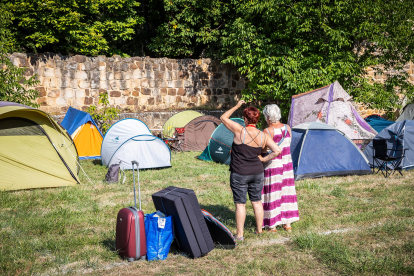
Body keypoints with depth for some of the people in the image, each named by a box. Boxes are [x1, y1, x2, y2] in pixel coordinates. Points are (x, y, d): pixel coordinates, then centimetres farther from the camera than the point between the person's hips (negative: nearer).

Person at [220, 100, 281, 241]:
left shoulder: (240, 131, -16)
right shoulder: (263, 136, -3)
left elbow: (223, 118, -4)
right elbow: (277, 151, -5)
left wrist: (236, 106, 4)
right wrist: (264, 159, 3)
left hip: (239, 174, -4)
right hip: (257, 173, 4)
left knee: (240, 204, 2)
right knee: (257, 202, 17)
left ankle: (239, 235, 7)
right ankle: (259, 229, 28)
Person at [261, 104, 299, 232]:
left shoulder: (267, 131, -18)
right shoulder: (287, 128, 2)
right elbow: (287, 144, 11)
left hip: (272, 165, -6)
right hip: (287, 164, 6)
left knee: (272, 193, 4)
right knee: (286, 192, 14)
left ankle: (272, 226, 11)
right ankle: (287, 223, 21)